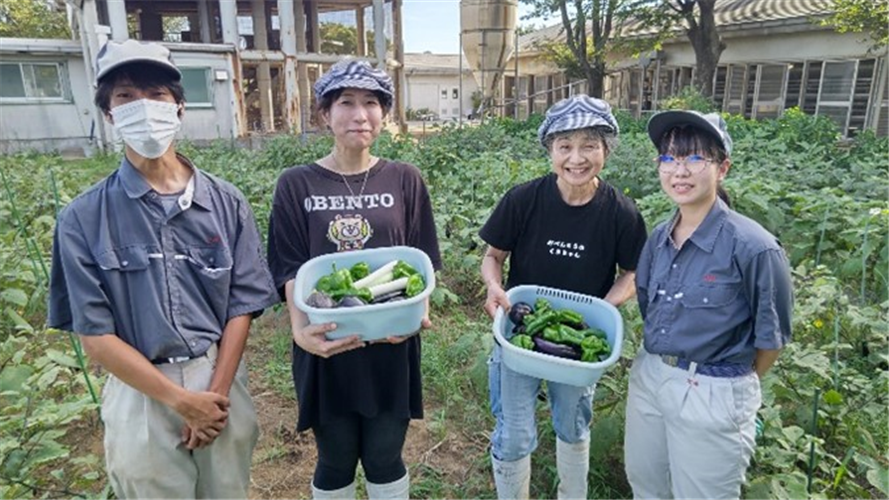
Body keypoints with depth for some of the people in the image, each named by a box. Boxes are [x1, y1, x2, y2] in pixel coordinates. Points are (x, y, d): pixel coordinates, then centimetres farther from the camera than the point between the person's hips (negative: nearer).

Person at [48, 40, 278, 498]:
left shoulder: (226, 203, -4)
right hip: (140, 395, -1)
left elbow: (242, 307, -3)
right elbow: (95, 334, -7)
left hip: (222, 384, 2)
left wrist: (216, 394, -9)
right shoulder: (83, 218, -7)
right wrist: (182, 400, -10)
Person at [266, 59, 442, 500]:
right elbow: (291, 270, -5)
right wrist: (300, 328, -23)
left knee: (384, 458, 15)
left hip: (390, 345, 1)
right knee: (335, 462, 16)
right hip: (325, 347, 0)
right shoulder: (297, 185, -2)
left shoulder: (404, 180, 1)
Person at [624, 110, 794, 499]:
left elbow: (771, 336, -9)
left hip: (714, 396, -6)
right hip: (648, 377, 6)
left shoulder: (752, 247, -20)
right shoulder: (659, 238, -1)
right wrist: (658, 364, 12)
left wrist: (735, 388, 4)